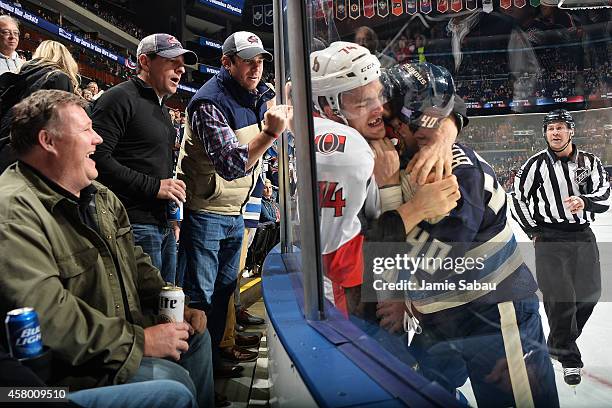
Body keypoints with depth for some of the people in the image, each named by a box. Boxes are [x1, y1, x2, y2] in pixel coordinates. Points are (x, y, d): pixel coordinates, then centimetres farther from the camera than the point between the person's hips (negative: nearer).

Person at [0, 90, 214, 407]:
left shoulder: (98, 195, 8)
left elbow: (133, 260, 15)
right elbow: (47, 315, -32)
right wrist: (139, 341, -26)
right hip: (66, 366, -9)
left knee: (195, 333, 10)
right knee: (173, 380, -20)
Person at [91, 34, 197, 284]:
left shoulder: (163, 109, 22)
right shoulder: (120, 98, -7)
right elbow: (98, 157, -19)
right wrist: (153, 186, -18)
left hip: (164, 225, 9)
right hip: (136, 224, -9)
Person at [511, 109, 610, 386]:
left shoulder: (589, 162, 5)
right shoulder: (536, 164, -2)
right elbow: (517, 199, 3)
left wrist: (584, 202, -28)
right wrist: (533, 231, 0)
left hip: (583, 236, 4)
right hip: (550, 238, -3)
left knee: (589, 295, 7)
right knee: (559, 299, -7)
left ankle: (559, 342, 30)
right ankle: (569, 359, 7)